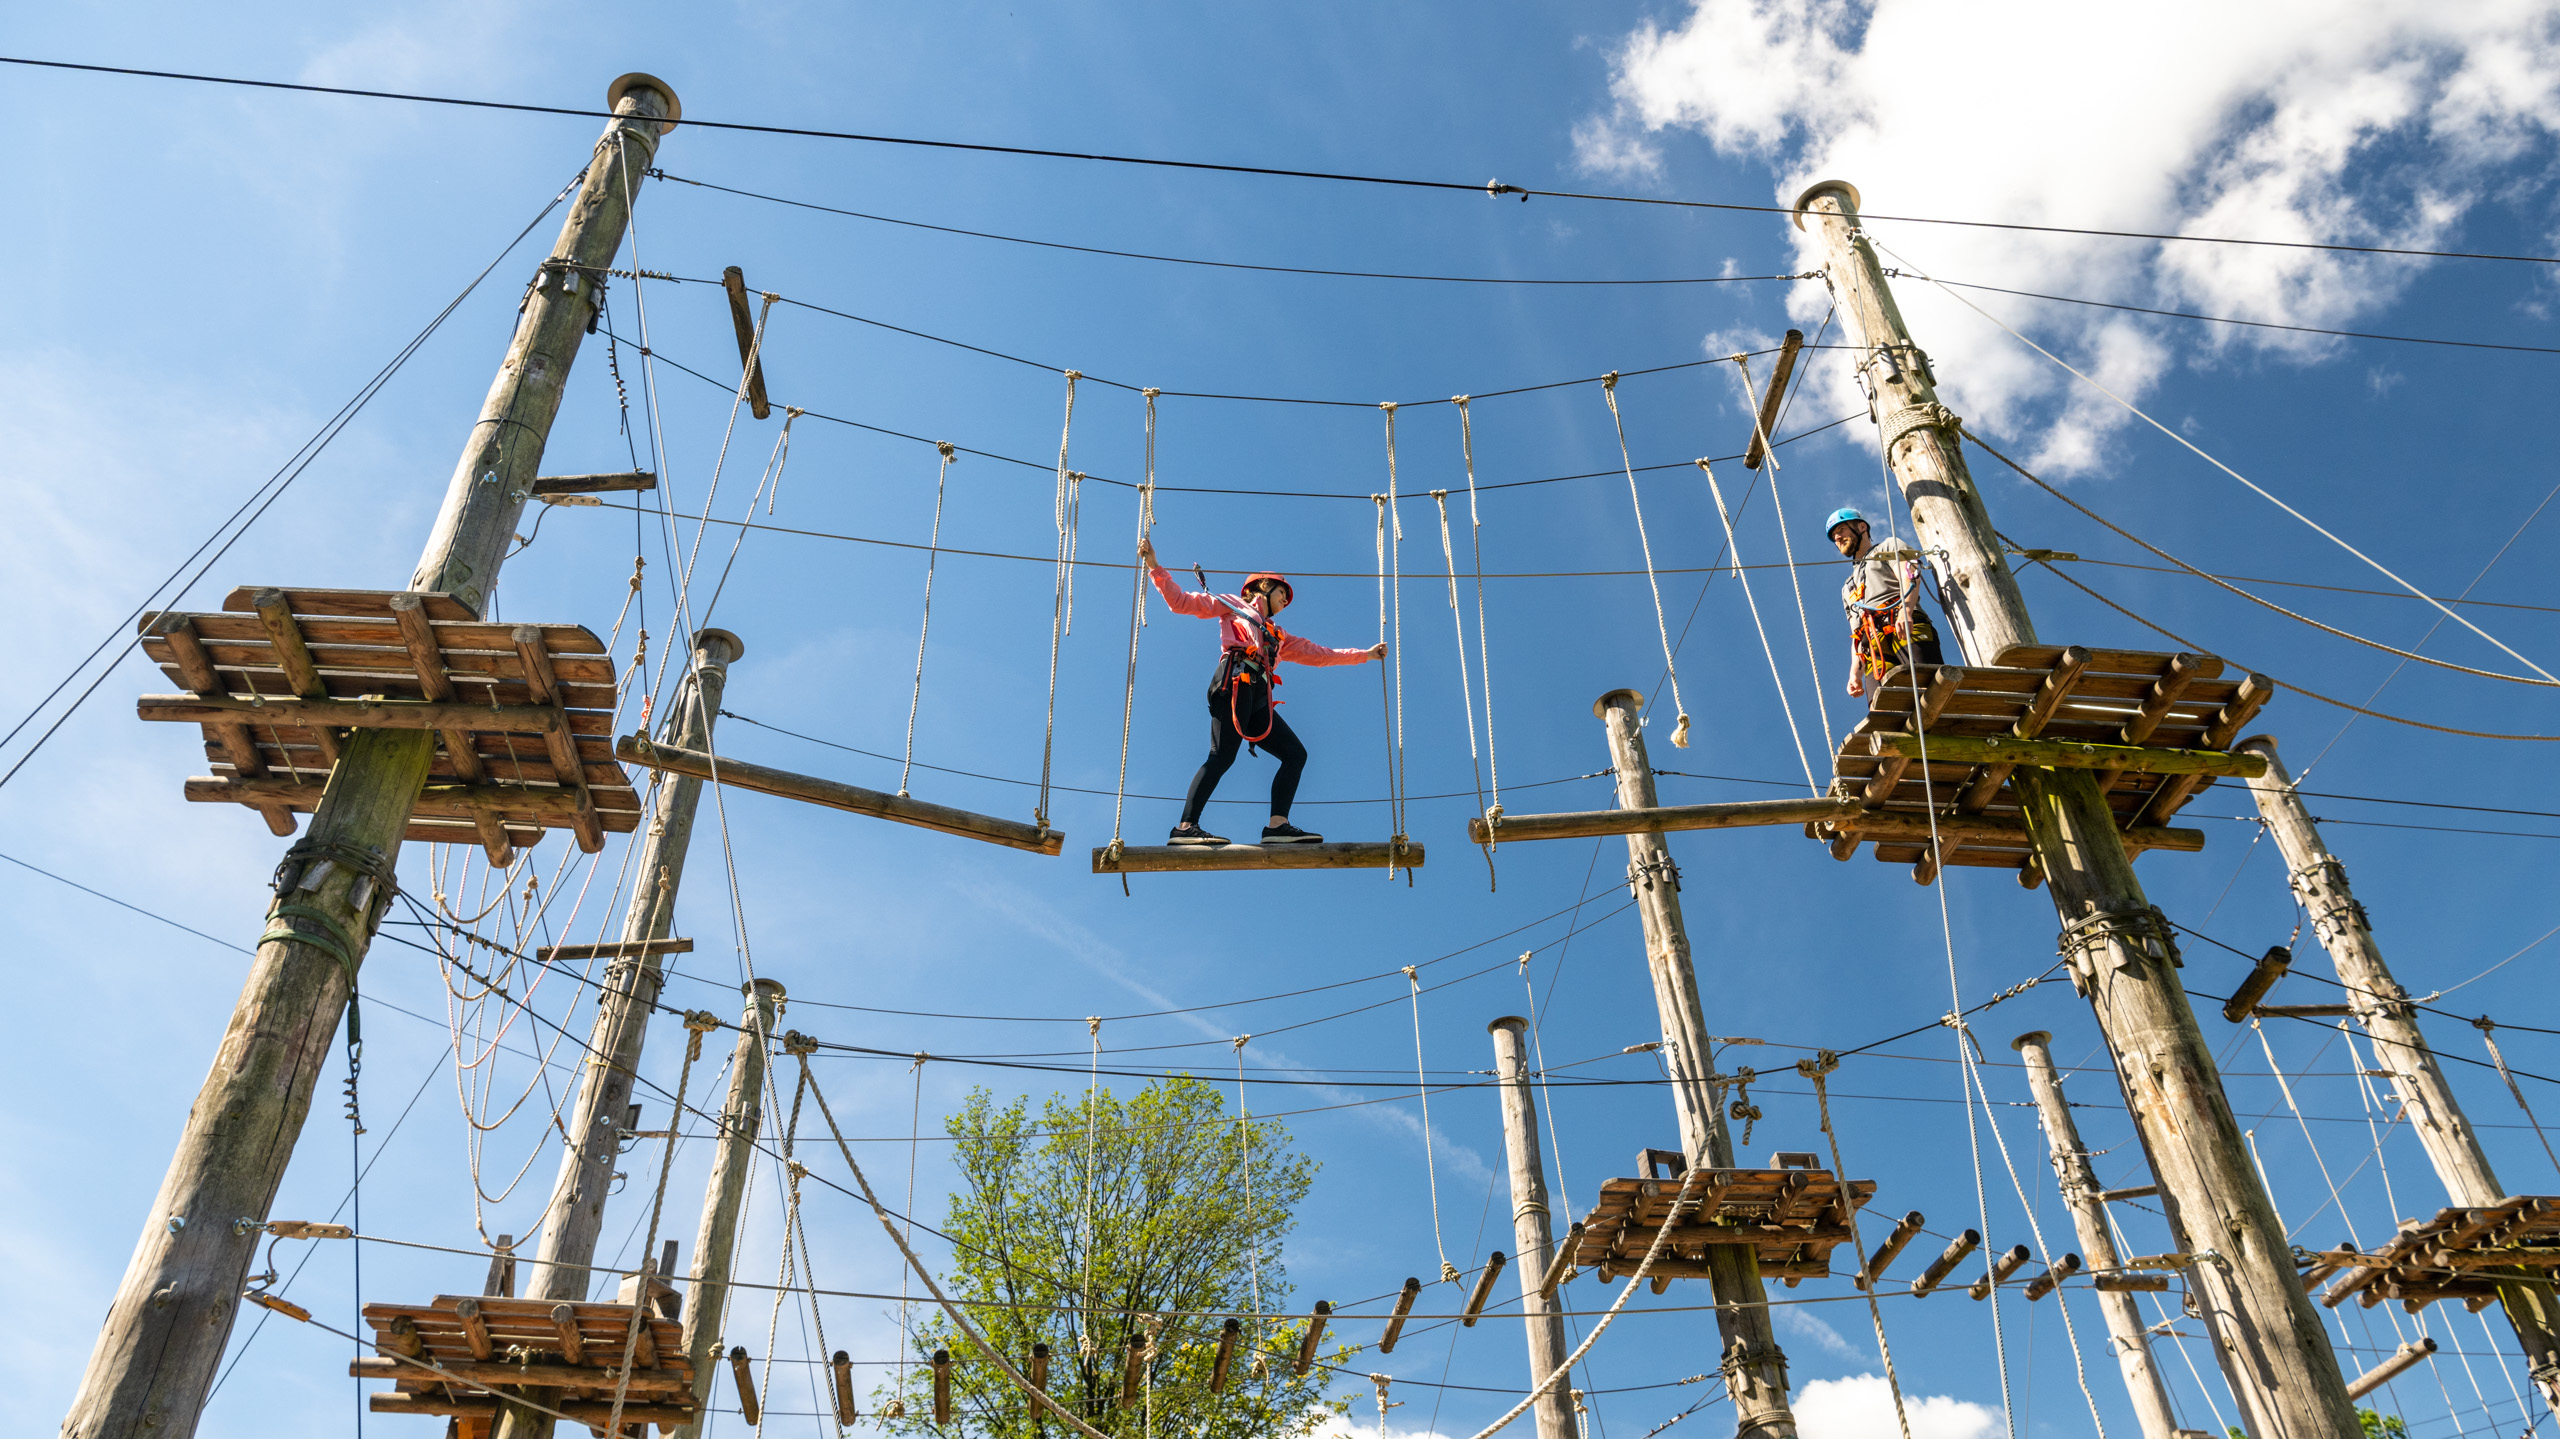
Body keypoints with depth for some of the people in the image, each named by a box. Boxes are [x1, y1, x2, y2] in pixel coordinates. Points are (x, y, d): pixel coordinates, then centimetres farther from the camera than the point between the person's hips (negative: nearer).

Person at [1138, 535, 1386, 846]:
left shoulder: (1277, 635, 38)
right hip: (1236, 681, -8)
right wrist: (1154, 567, 6)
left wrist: (1365, 654, 40)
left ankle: (1277, 825, -15)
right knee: (1222, 755, -22)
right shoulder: (1233, 605, 21)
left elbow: (1317, 653, 40)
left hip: (1258, 699, 8)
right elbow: (1180, 601, 15)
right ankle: (1185, 827, -30)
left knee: (1296, 754, -5)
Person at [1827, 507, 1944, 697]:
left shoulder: (1890, 546, 26)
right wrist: (1855, 673, 14)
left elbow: (1909, 577, 3)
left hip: (1906, 631, -4)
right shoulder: (1849, 587, 42)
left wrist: (1906, 611, -19)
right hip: (1873, 645, 4)